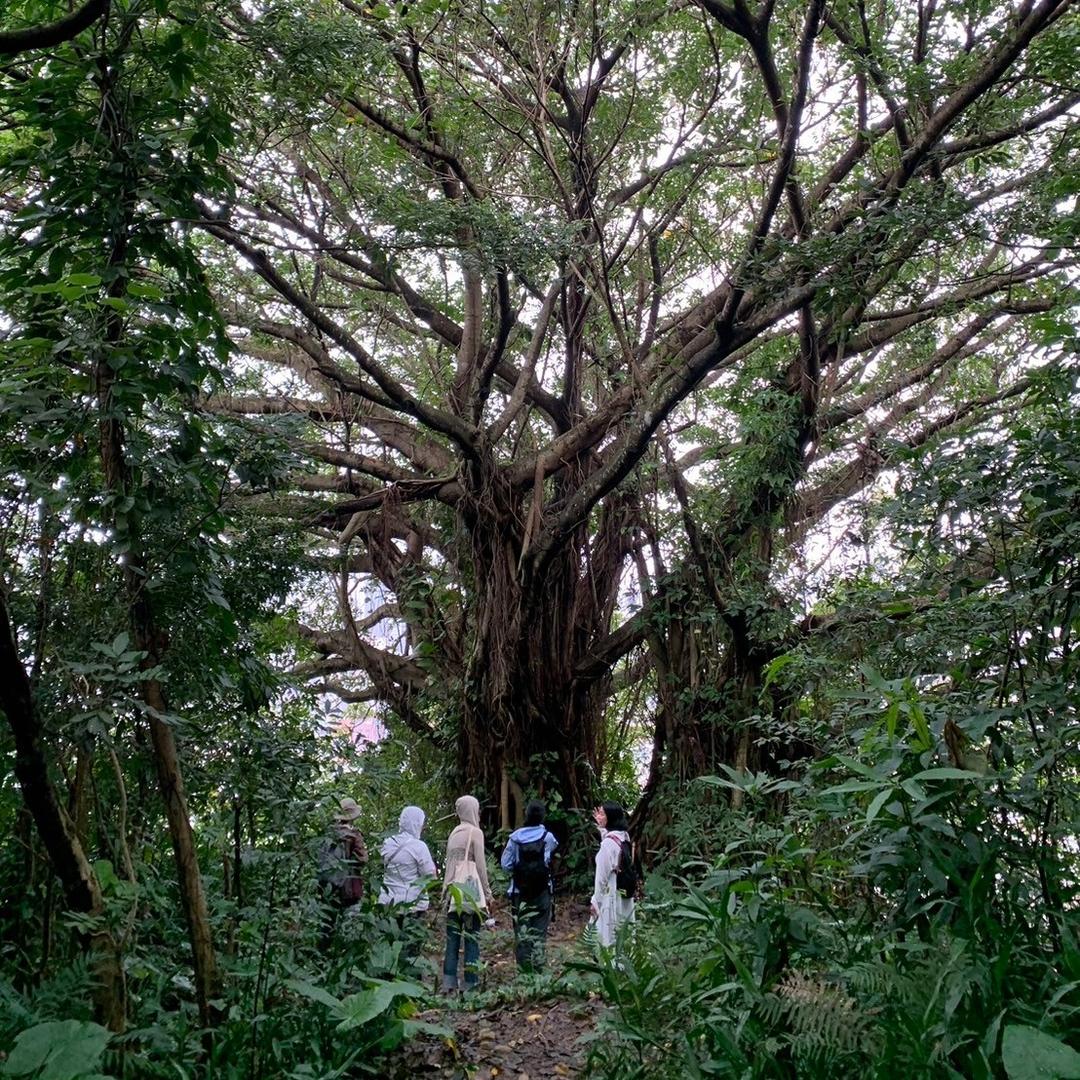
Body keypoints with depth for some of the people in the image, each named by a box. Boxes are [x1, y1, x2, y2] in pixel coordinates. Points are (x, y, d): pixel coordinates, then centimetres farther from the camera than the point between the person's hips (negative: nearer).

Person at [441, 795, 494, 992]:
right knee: (472, 937, -2)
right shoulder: (475, 832, -3)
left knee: (452, 937, 6)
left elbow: (449, 863, 15)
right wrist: (487, 893, 0)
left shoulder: (454, 833, 15)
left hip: (453, 890, 6)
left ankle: (449, 981, 4)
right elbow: (480, 865, -5)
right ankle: (470, 982, -3)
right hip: (470, 889, -6)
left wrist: (448, 888, 17)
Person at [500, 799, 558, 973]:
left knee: (521, 929, 7)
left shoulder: (515, 837, -7)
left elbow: (505, 864, -3)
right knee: (539, 930, 6)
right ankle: (537, 966, 4)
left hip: (520, 889, 0)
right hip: (542, 890, 0)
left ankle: (523, 967, 7)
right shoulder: (547, 836, -8)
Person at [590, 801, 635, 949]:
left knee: (608, 939, -1)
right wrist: (602, 827, 22)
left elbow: (602, 875, -17)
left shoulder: (608, 842, -19)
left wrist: (595, 901, -9)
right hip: (625, 897, 9)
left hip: (610, 897, -8)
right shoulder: (624, 837, 5)